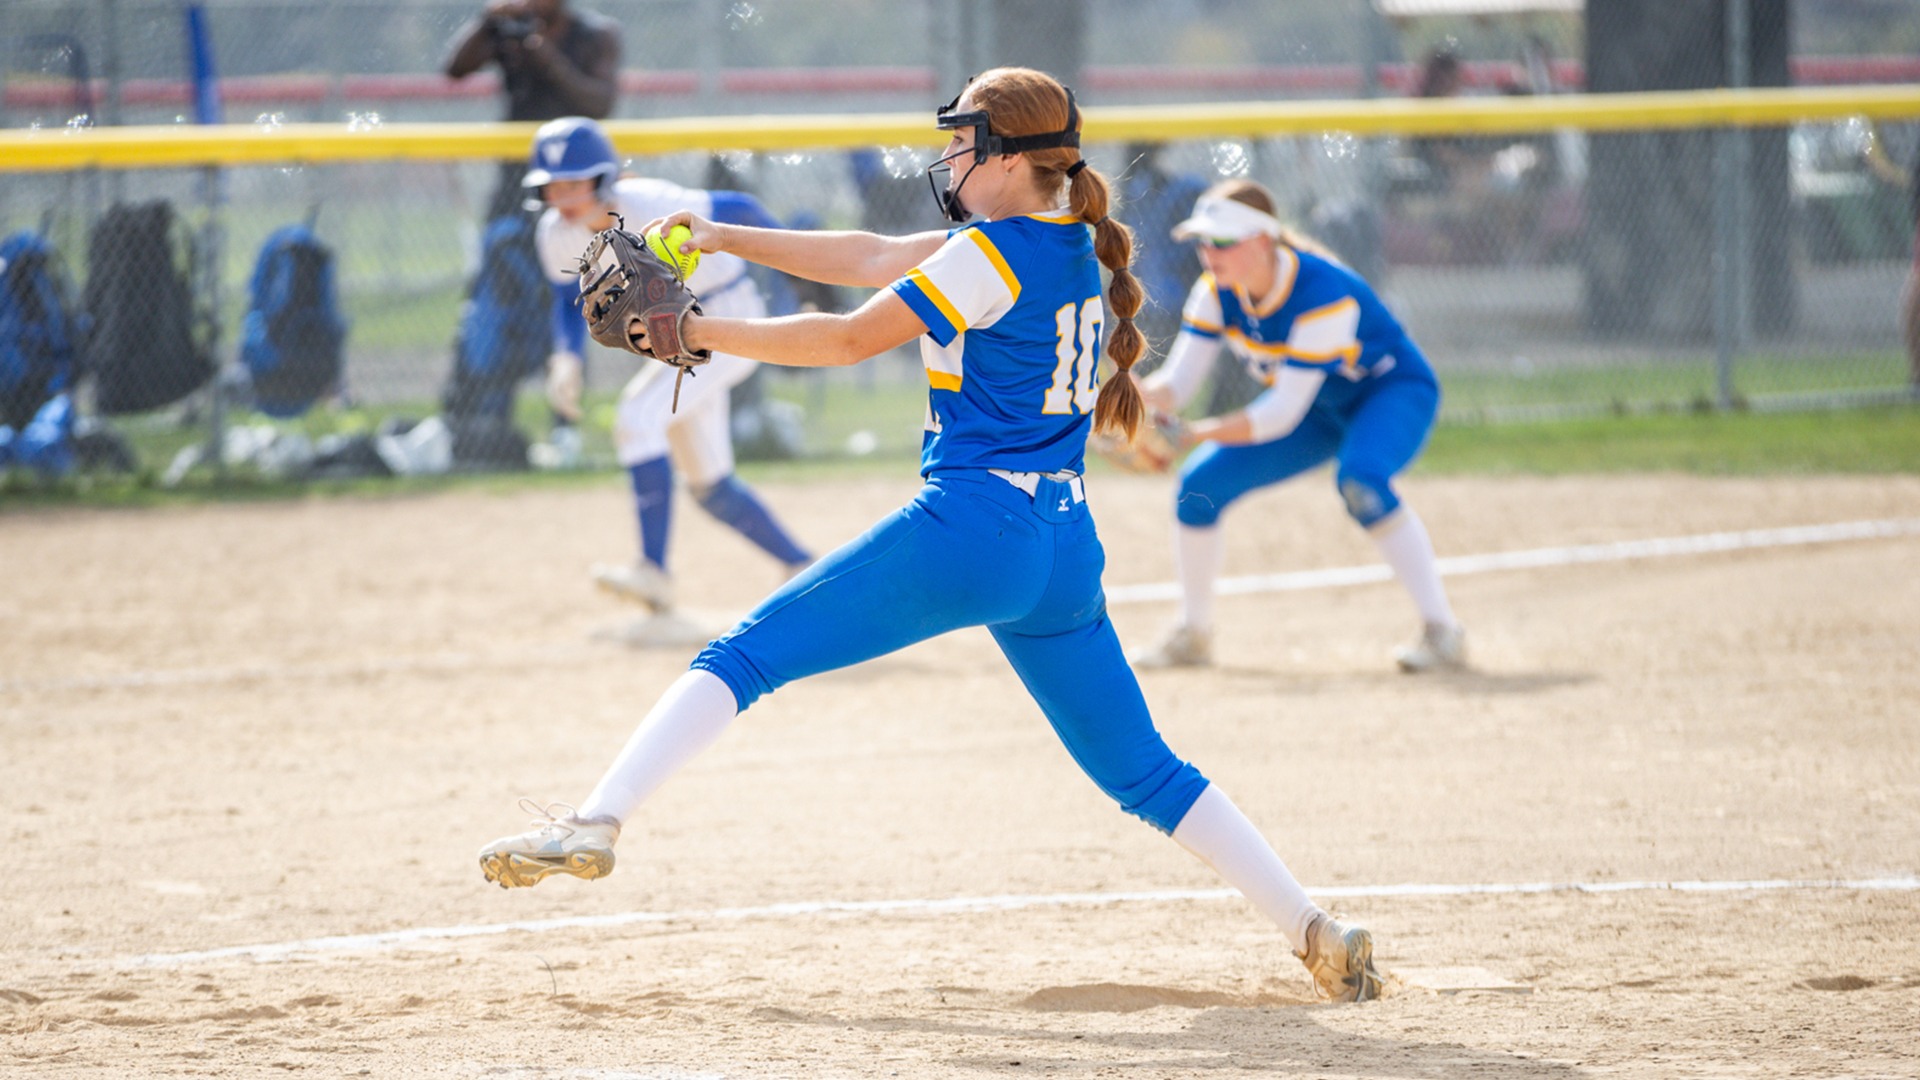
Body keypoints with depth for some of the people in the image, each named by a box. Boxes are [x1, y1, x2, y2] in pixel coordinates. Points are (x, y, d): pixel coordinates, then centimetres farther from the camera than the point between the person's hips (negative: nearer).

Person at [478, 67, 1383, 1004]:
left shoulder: (996, 256, -10)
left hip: (968, 527, -8)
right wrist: (726, 240, 16)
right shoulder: (1067, 243, 15)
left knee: (743, 656, -5)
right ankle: (1318, 933, 8)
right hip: (1066, 553, 8)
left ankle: (595, 823, -17)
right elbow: (874, 259, 18)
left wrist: (701, 334, 0)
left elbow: (848, 339, -7)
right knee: (1140, 770, 15)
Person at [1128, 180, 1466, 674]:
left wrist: (1192, 434, -42)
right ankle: (1193, 635, 13)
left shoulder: (1322, 293, -34)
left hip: (1393, 392, -7)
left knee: (1360, 480, -38)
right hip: (1319, 409, 7)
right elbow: (1177, 381, -17)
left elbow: (1283, 413, -34)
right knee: (1200, 483, -5)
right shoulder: (1216, 291, -14)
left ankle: (1442, 630, -31)